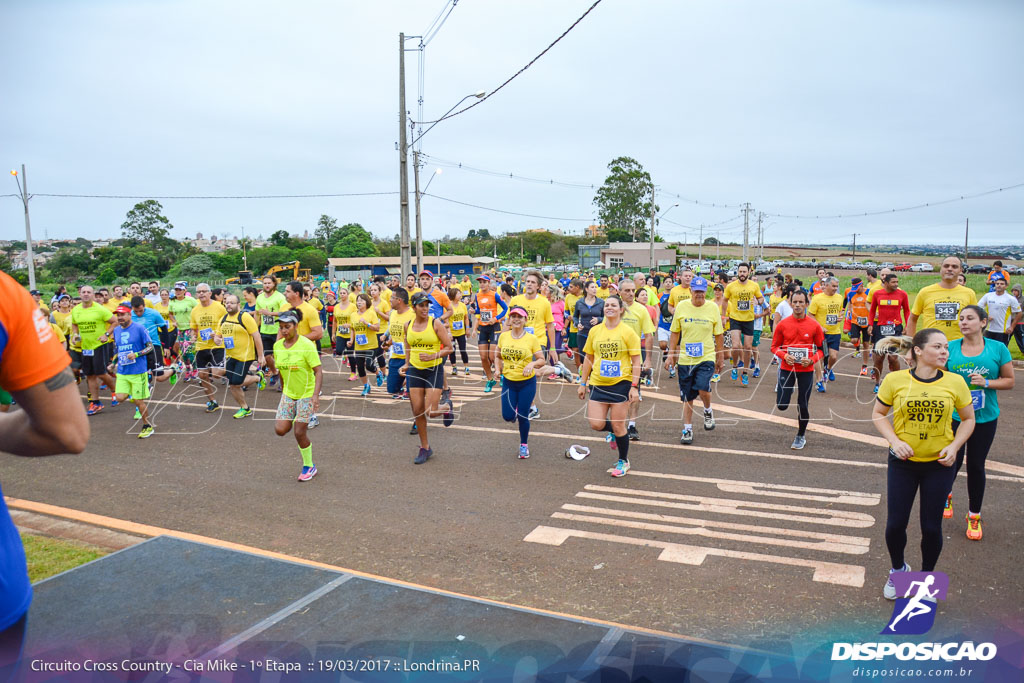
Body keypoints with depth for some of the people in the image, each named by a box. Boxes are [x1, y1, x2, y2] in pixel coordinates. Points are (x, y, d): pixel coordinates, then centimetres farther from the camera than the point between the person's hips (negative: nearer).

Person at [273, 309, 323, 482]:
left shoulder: (306, 345, -18)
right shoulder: (278, 346, 0)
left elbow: (318, 371, -20)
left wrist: (316, 395, -29)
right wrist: (284, 389, 17)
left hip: (307, 394, -5)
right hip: (288, 393, 5)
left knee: (299, 432, -4)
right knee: (280, 429, -6)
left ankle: (309, 467, 16)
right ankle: (294, 420, 29)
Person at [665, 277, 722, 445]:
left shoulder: (713, 307, -1)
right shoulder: (681, 307, 0)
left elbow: (718, 335, 6)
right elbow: (674, 333, 7)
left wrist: (719, 358, 9)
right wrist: (671, 354, 3)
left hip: (707, 357, -1)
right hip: (685, 358, 1)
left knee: (703, 389, -20)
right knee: (687, 397, 7)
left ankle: (708, 411, 13)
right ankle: (687, 429, 21)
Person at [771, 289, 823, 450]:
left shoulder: (814, 325, -5)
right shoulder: (782, 324, -3)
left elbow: (821, 348, 3)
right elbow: (774, 347, 5)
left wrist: (812, 360, -15)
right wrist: (784, 356, -15)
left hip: (806, 370, -1)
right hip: (786, 368, 1)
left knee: (803, 406, 5)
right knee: (781, 405, -5)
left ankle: (801, 436, 27)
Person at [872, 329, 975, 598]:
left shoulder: (955, 382, -7)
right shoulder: (895, 380, -9)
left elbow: (968, 419, 7)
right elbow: (878, 415, 2)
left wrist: (954, 446, -8)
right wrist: (894, 441, -13)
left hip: (939, 465, 0)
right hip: (903, 463, 0)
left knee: (931, 527, 6)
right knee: (895, 524, 4)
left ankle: (926, 575, 33)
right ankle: (898, 569, 34)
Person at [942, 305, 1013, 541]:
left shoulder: (998, 348, -5)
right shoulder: (950, 348, -4)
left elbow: (1009, 381, 0)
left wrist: (986, 383, -17)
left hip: (985, 418, 0)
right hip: (954, 416, 0)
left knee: (976, 466, 9)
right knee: (953, 462, 6)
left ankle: (974, 515, 26)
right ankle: (946, 496, 39)